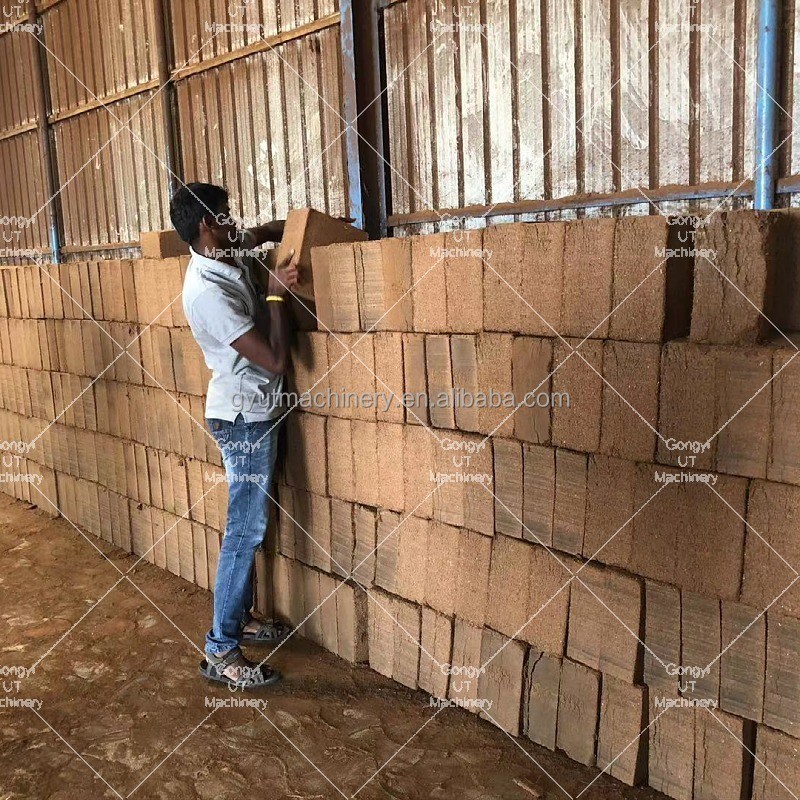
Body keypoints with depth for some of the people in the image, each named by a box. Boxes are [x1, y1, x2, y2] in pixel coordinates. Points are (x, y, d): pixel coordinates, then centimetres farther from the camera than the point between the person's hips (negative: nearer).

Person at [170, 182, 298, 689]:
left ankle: (241, 616, 33)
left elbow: (263, 232, 27)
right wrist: (278, 294, -16)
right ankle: (221, 650, 5)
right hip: (244, 417, -9)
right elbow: (275, 359, -25)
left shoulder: (231, 255, 3)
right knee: (246, 529, -4)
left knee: (250, 523, 18)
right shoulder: (208, 291, -25)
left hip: (255, 411, 9)